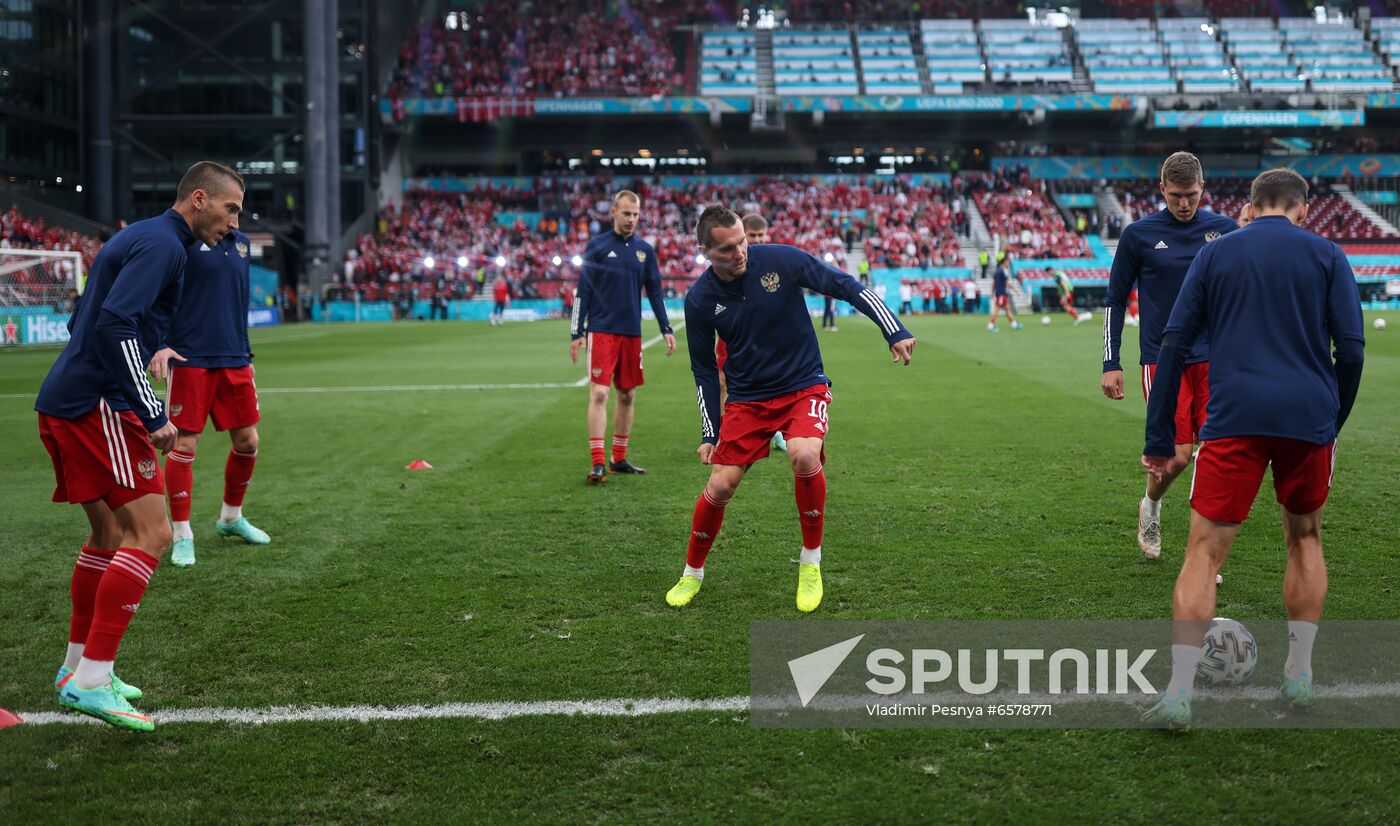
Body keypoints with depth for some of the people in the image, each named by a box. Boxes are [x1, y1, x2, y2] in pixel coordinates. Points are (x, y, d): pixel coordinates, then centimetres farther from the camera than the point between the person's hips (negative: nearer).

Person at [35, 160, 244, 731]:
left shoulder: (138, 238, 21)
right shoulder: (162, 244, -11)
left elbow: (81, 322, 26)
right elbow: (115, 324, -23)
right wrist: (153, 415, -23)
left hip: (67, 402, 11)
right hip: (97, 404, -11)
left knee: (110, 536, 20)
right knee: (150, 534, -13)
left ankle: (77, 668, 29)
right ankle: (91, 681, -13)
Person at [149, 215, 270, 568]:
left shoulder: (240, 242, 13)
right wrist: (159, 345, -18)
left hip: (234, 360, 6)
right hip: (188, 360, -6)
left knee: (247, 440, 9)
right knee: (184, 445, -3)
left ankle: (231, 517, 31)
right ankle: (181, 535, 8)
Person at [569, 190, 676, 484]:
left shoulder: (645, 250, 9)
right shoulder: (597, 246, -1)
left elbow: (654, 291, 12)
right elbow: (583, 291, -1)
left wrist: (666, 329, 4)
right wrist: (576, 333, -5)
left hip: (632, 333, 4)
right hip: (602, 331, -4)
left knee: (627, 395, 9)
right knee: (599, 393, -11)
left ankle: (619, 459, 19)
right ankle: (598, 463, -12)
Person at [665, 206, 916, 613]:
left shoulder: (781, 259, -15)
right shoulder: (700, 300, -9)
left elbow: (846, 286, -7)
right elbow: (704, 370, 4)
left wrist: (894, 331, -13)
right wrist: (711, 433, 2)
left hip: (804, 386, -2)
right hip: (746, 398, 2)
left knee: (804, 455, -30)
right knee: (720, 485, -7)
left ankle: (811, 561, -7)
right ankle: (692, 573, 20)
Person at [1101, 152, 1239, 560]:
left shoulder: (1224, 230, 5)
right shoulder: (1139, 234, -1)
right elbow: (1114, 300, 5)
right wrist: (1111, 365, 1)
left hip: (1213, 359, 2)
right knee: (1177, 456, -7)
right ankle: (1150, 505, 28)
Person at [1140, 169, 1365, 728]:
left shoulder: (1215, 253, 11)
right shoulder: (1327, 256, 10)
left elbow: (1173, 345, 5)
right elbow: (1351, 348, 3)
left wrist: (1159, 438, 7)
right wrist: (1334, 422, 16)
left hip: (1234, 419, -1)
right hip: (1309, 419, 1)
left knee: (1205, 550, -2)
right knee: (1304, 539, 21)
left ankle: (1178, 692, -12)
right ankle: (1299, 676, 21)